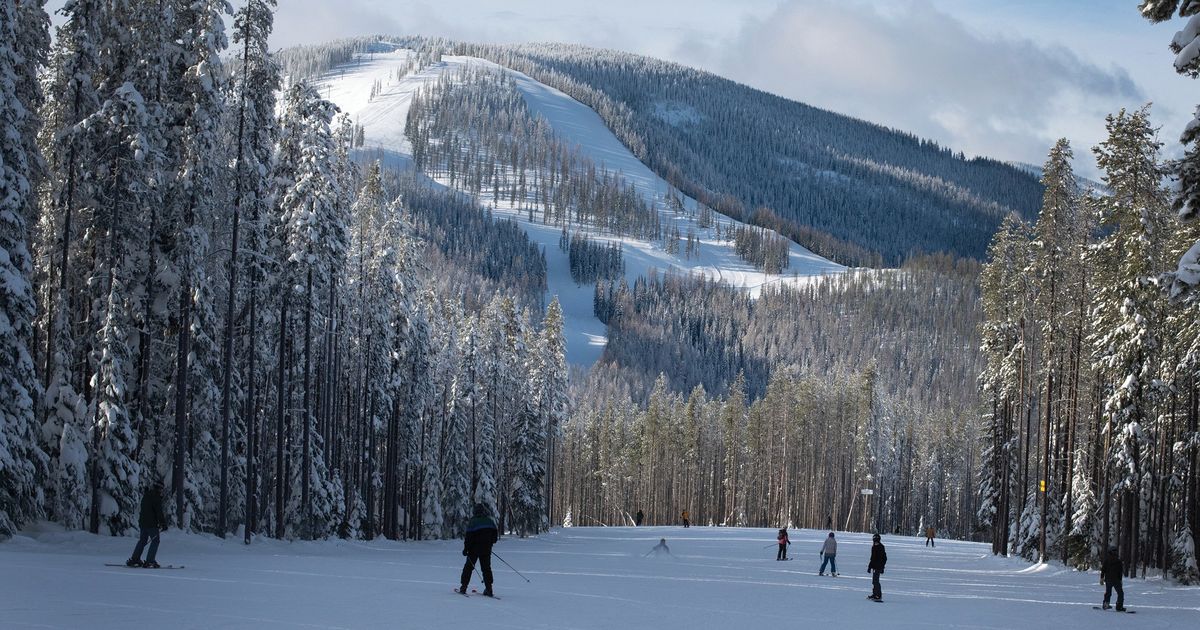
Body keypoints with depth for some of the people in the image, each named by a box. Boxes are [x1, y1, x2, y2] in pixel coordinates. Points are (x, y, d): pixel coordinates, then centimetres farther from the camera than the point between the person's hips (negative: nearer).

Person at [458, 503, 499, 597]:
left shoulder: (472, 521, -9)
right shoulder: (489, 520, 3)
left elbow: (468, 536, -12)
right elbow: (495, 533, 10)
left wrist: (466, 548, -7)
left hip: (474, 548, -3)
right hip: (487, 548, 3)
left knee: (469, 566, 7)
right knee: (486, 567, 9)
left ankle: (463, 587, 5)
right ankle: (488, 588, 0)